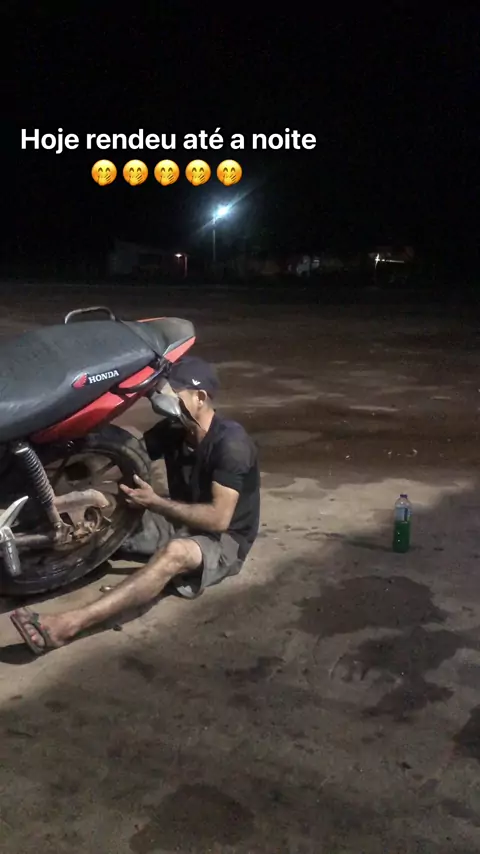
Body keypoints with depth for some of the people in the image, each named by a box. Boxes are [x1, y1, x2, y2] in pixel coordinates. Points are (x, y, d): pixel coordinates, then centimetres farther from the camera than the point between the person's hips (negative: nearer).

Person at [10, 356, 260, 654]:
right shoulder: (172, 430, -2)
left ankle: (66, 624, -52)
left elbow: (218, 519, -27)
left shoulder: (230, 443, -24)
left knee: (175, 553, -40)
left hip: (225, 540, -9)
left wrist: (155, 503, -26)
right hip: (181, 523, 9)